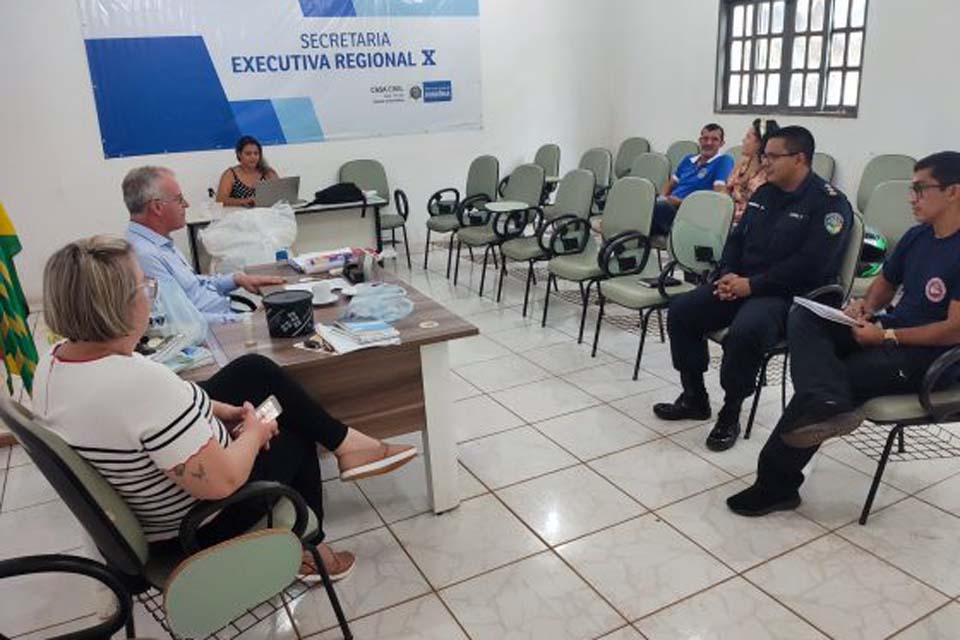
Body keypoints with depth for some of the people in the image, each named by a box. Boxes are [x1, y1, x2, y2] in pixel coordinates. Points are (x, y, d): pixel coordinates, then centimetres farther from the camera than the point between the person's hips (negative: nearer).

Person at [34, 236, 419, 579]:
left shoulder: (53, 361, -9)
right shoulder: (142, 382, -37)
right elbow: (222, 481, -33)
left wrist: (216, 410, 1)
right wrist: (254, 434, -15)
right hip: (190, 525, -8)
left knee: (255, 369, 6)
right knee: (294, 437, 16)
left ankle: (344, 442, 18)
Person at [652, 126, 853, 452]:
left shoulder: (829, 203, -10)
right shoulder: (764, 193, 14)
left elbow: (809, 266, -20)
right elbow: (736, 239, 18)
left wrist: (752, 285, -20)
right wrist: (727, 275, -2)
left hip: (789, 295, -8)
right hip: (742, 284, 8)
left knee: (745, 331, -36)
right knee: (681, 310, -7)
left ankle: (730, 414, -13)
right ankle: (694, 398, 6)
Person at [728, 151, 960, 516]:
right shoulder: (917, 237, 9)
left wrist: (886, 336, -17)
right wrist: (866, 306, 3)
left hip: (927, 355, -8)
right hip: (889, 330, 8)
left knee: (823, 384, -22)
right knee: (803, 317, -16)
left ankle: (776, 482, -10)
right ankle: (828, 403, -41)